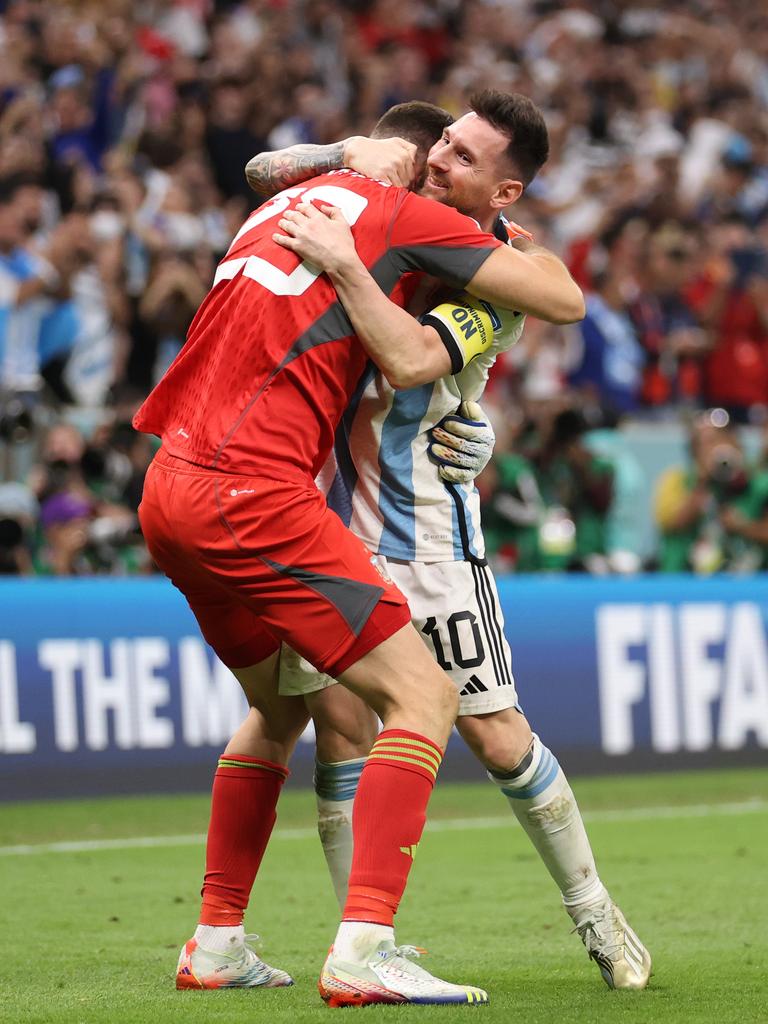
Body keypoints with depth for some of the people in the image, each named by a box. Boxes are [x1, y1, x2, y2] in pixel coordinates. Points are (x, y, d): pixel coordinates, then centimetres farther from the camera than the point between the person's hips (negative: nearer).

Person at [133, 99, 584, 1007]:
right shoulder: (406, 217, 0)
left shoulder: (284, 206, 23)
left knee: (279, 706, 27)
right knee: (422, 696, -9)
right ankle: (362, 952, -22)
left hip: (170, 492, 9)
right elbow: (565, 300, -1)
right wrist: (511, 240, 20)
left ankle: (215, 943, 27)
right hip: (250, 495, -9)